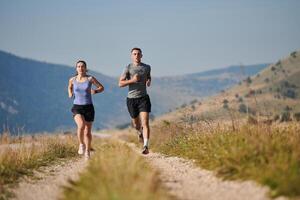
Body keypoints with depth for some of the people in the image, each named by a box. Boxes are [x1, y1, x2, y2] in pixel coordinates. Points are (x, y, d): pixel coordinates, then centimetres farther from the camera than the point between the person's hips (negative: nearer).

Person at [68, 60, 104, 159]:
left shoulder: (90, 78, -3)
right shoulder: (72, 79, 2)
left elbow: (101, 87, 7)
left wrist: (95, 91, -12)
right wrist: (70, 93, 6)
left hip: (88, 107, 0)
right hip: (77, 107, 0)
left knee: (87, 132, 4)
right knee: (81, 125, -29)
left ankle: (87, 152, 23)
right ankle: (81, 144, -5)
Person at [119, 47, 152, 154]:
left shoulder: (147, 67, 7)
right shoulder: (128, 68, -3)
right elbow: (120, 83, -8)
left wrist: (149, 81, 4)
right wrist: (132, 80, -21)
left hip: (143, 98, 0)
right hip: (131, 99, 0)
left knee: (145, 122, -16)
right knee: (136, 123, 16)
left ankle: (146, 146, -22)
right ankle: (140, 132, 53)